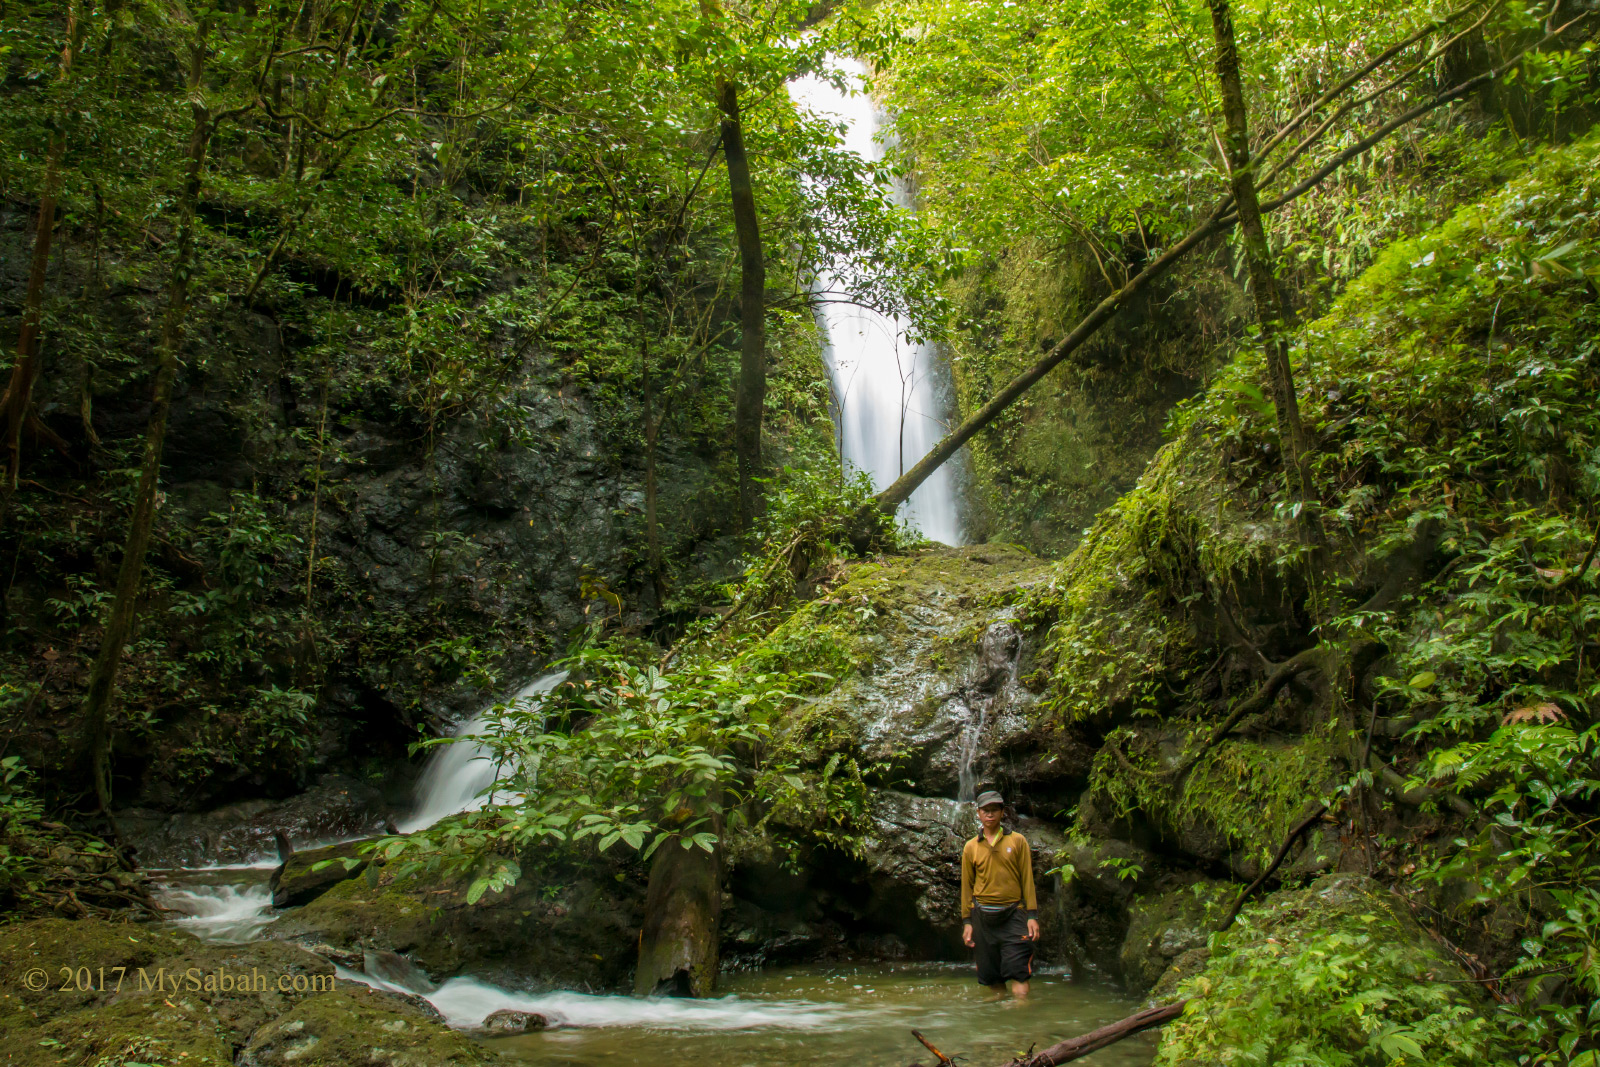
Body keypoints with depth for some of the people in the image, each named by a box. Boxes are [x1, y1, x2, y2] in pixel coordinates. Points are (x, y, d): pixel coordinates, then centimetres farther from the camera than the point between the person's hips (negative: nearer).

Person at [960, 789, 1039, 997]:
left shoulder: (1017, 841, 4)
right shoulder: (971, 847, 7)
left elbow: (1027, 879, 3)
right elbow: (967, 886, 10)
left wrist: (1032, 915, -3)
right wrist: (967, 922, 7)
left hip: (1013, 914, -2)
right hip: (983, 916, 2)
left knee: (1018, 973, -12)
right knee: (992, 976, 5)